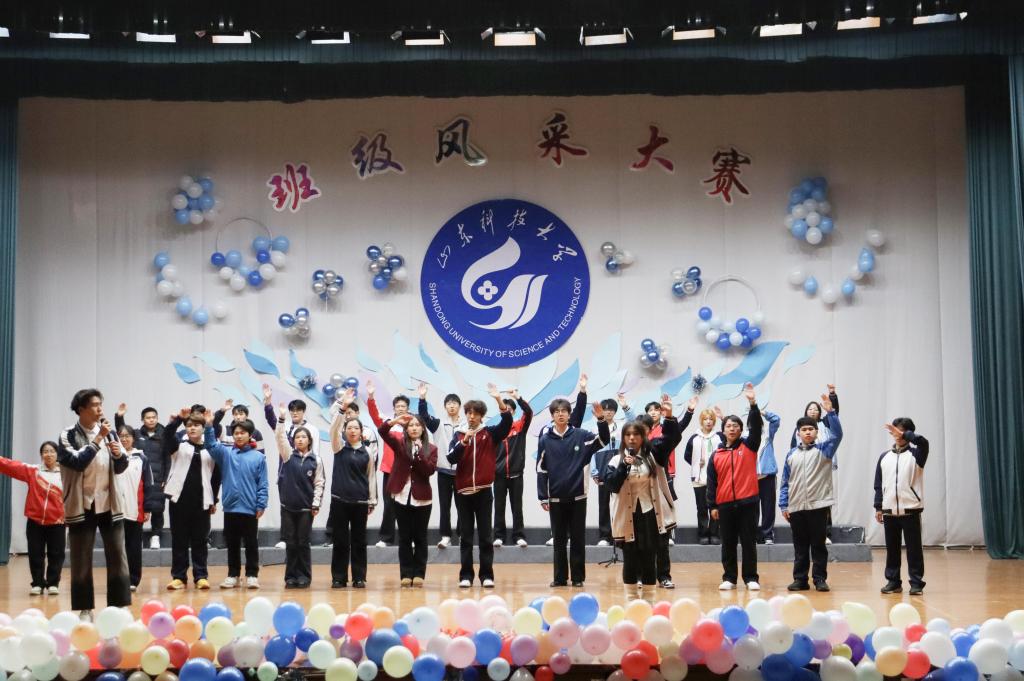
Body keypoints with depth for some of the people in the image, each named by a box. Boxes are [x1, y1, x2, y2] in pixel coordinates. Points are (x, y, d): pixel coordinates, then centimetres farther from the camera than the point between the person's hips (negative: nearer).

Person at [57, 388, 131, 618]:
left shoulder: (109, 433, 5)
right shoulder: (68, 436, -6)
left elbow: (120, 468, 9)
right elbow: (78, 462, -21)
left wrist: (119, 455, -11)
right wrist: (98, 439, -20)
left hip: (110, 505, 3)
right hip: (81, 507, -3)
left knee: (118, 557, 2)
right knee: (81, 561, 2)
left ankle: (119, 606, 9)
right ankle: (85, 609, 12)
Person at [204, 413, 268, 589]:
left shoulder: (258, 457, -2)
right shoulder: (226, 453, 4)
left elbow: (263, 483, -3)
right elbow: (211, 445, -11)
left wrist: (261, 504, -8)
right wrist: (209, 426, -24)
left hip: (250, 509, -2)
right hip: (230, 508, 2)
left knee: (251, 544, 6)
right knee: (232, 545, 12)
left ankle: (252, 575, 14)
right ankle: (233, 575, 21)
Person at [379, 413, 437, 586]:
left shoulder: (431, 449, 4)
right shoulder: (399, 444, 5)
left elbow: (430, 470, -10)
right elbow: (382, 431, -8)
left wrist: (420, 452, -19)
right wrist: (395, 421, -23)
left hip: (422, 498, 0)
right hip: (402, 497, 0)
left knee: (420, 537, 4)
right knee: (404, 537, 4)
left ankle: (419, 574, 10)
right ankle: (406, 574, 8)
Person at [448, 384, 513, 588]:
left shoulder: (490, 433, 3)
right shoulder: (458, 435, 6)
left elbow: (507, 422, -13)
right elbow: (451, 458, -6)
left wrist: (499, 400, -24)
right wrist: (463, 442, -20)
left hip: (484, 491, -1)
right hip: (463, 491, 1)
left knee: (485, 536, 3)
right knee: (465, 537, 5)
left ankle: (487, 575, 6)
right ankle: (466, 575, 8)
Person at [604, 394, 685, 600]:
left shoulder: (652, 454, 5)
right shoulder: (617, 460, 2)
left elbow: (673, 438, -6)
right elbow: (611, 484, -10)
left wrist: (669, 417, -21)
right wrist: (624, 466, -20)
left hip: (650, 513, 1)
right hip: (627, 515, 0)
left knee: (649, 558, 5)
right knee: (630, 559, 5)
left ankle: (648, 598, 13)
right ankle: (630, 598, 13)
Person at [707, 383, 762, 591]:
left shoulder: (749, 446, 5)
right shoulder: (717, 454, 8)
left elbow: (756, 426, -11)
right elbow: (712, 481, 8)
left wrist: (753, 403, -22)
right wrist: (712, 505, 3)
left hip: (747, 502, -2)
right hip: (725, 504, 2)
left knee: (749, 542, 2)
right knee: (728, 543, 7)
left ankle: (751, 578, 8)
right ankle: (729, 578, 15)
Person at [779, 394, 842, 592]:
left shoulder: (823, 450, 3)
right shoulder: (792, 454, 9)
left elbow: (837, 435, -14)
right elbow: (785, 482, 10)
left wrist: (829, 412, -22)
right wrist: (783, 505, 4)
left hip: (818, 505, -2)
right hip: (795, 507, 2)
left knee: (818, 544, 3)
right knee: (800, 546, 8)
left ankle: (820, 579, 9)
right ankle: (800, 579, 13)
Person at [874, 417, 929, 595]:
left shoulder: (915, 454, 1)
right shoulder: (884, 457, 10)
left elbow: (923, 442, -24)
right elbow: (878, 484, 11)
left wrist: (904, 434, -21)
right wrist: (878, 507, 7)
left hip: (911, 509, -3)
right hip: (889, 510, 3)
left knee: (914, 548, -1)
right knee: (892, 548, 8)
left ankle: (916, 583, 4)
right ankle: (893, 581, 16)